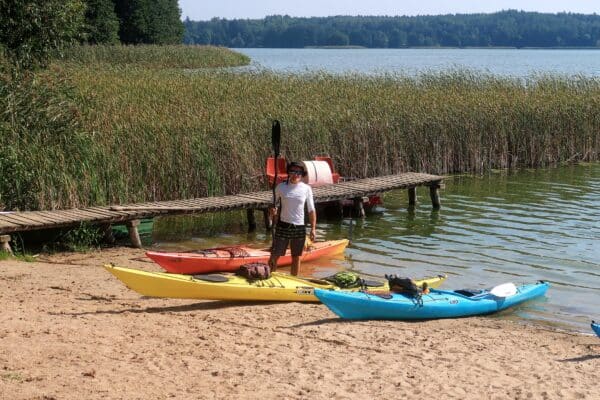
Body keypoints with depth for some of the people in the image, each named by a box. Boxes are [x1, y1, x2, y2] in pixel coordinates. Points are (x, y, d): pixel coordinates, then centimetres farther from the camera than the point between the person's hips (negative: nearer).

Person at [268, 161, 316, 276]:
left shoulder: (306, 189, 0)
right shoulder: (281, 187, -1)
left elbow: (311, 210, 4)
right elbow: (273, 203, 8)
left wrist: (313, 229, -1)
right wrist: (272, 210, -15)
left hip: (299, 228, 1)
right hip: (283, 226, -1)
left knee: (296, 257, 10)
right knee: (275, 256, -3)